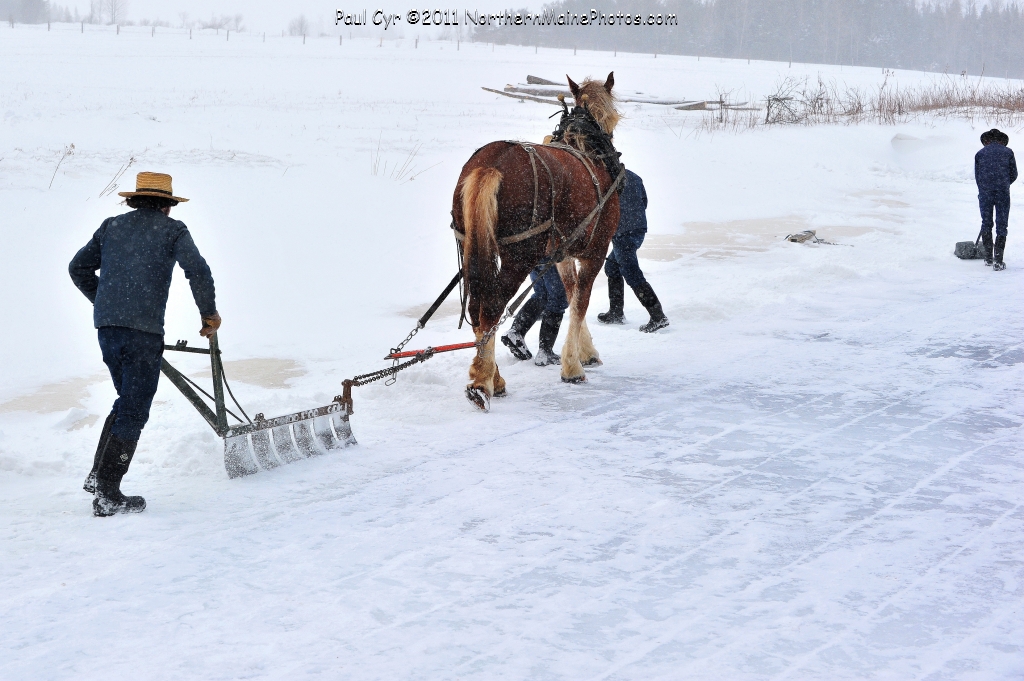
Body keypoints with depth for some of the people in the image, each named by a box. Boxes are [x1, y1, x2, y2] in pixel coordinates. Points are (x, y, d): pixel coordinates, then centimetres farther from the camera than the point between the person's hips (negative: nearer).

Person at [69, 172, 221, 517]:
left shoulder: (111, 226, 17)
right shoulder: (172, 230, 4)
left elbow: (78, 268, 18)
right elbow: (199, 273, -7)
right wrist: (209, 313, 6)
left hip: (106, 327, 6)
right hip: (143, 330, -5)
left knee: (128, 400, 21)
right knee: (133, 412, 0)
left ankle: (98, 474, 14)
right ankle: (107, 494, -1)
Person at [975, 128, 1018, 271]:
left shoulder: (980, 153, 9)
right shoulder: (1008, 152, 7)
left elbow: (977, 176, 10)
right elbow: (1013, 175, 9)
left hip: (985, 191, 1)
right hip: (1003, 193, -1)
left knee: (986, 223, 14)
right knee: (1002, 226, 3)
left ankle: (988, 258, 19)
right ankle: (998, 261, -3)